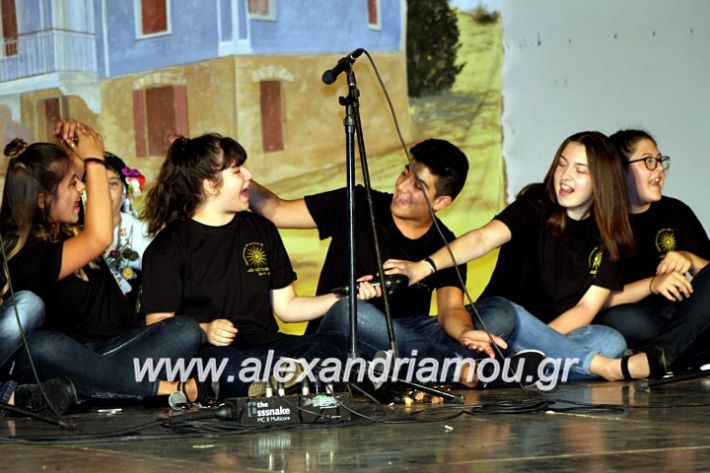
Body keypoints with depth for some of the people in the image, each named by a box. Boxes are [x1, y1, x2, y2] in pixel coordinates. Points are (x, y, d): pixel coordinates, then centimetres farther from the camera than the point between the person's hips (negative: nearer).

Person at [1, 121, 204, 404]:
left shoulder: (64, 228, 12)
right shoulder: (26, 256, -14)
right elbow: (99, 238, -25)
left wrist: (77, 135, 7)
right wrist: (94, 159, -15)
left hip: (112, 346, 7)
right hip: (66, 359, -7)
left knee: (186, 332, -19)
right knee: (39, 347, -43)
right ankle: (163, 388, -43)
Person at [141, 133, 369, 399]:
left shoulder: (261, 230, 19)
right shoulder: (169, 247, 3)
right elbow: (158, 324, -3)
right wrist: (204, 331, -22)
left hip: (265, 347, 4)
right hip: (209, 351, -4)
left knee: (334, 344, -27)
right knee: (218, 362, -42)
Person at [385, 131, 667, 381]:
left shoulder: (610, 234, 0)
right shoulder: (538, 204, -7)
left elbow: (587, 308, -5)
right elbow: (485, 238, -24)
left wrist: (538, 341, -23)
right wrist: (426, 266, -42)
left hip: (563, 332, 2)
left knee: (611, 340, -27)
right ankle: (603, 367, -34)